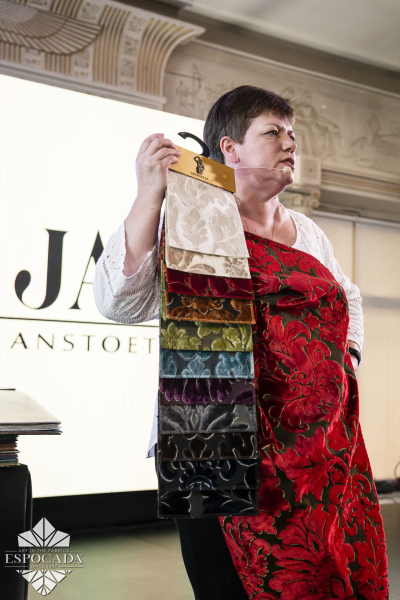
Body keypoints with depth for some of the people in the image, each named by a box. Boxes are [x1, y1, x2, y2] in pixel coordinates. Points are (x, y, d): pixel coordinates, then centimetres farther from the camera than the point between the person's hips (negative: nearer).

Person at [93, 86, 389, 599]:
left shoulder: (308, 232, 17)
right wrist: (150, 194, -19)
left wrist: (347, 356, 16)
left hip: (324, 452, 6)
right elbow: (121, 301, -16)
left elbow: (347, 297, 34)